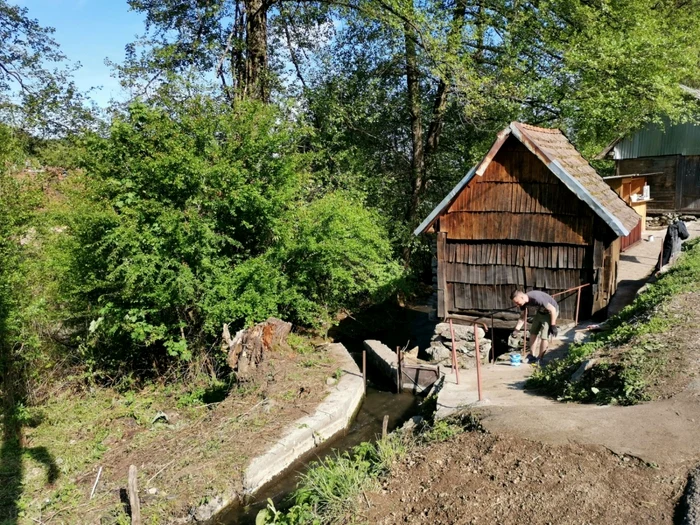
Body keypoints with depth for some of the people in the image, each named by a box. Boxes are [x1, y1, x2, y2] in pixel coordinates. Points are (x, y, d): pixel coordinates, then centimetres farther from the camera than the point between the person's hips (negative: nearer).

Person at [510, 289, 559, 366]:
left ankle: (539, 359, 0)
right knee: (533, 332, 9)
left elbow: (553, 309, -30)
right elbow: (523, 317, 2)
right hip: (541, 312, 8)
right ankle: (532, 356, 20)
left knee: (544, 335, -13)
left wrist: (553, 326, -25)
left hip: (551, 312, -8)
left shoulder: (536, 298, -38)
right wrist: (516, 330, -7)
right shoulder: (523, 302, -13)